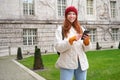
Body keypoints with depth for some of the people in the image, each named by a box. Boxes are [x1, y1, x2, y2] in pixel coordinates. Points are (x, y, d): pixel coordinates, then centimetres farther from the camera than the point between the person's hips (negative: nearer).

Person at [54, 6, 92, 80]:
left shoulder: (81, 29, 10)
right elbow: (58, 47, -11)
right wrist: (71, 39, -22)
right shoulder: (60, 29, 0)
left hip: (81, 63, 4)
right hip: (67, 65, -4)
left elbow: (85, 49, 9)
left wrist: (87, 41, -12)